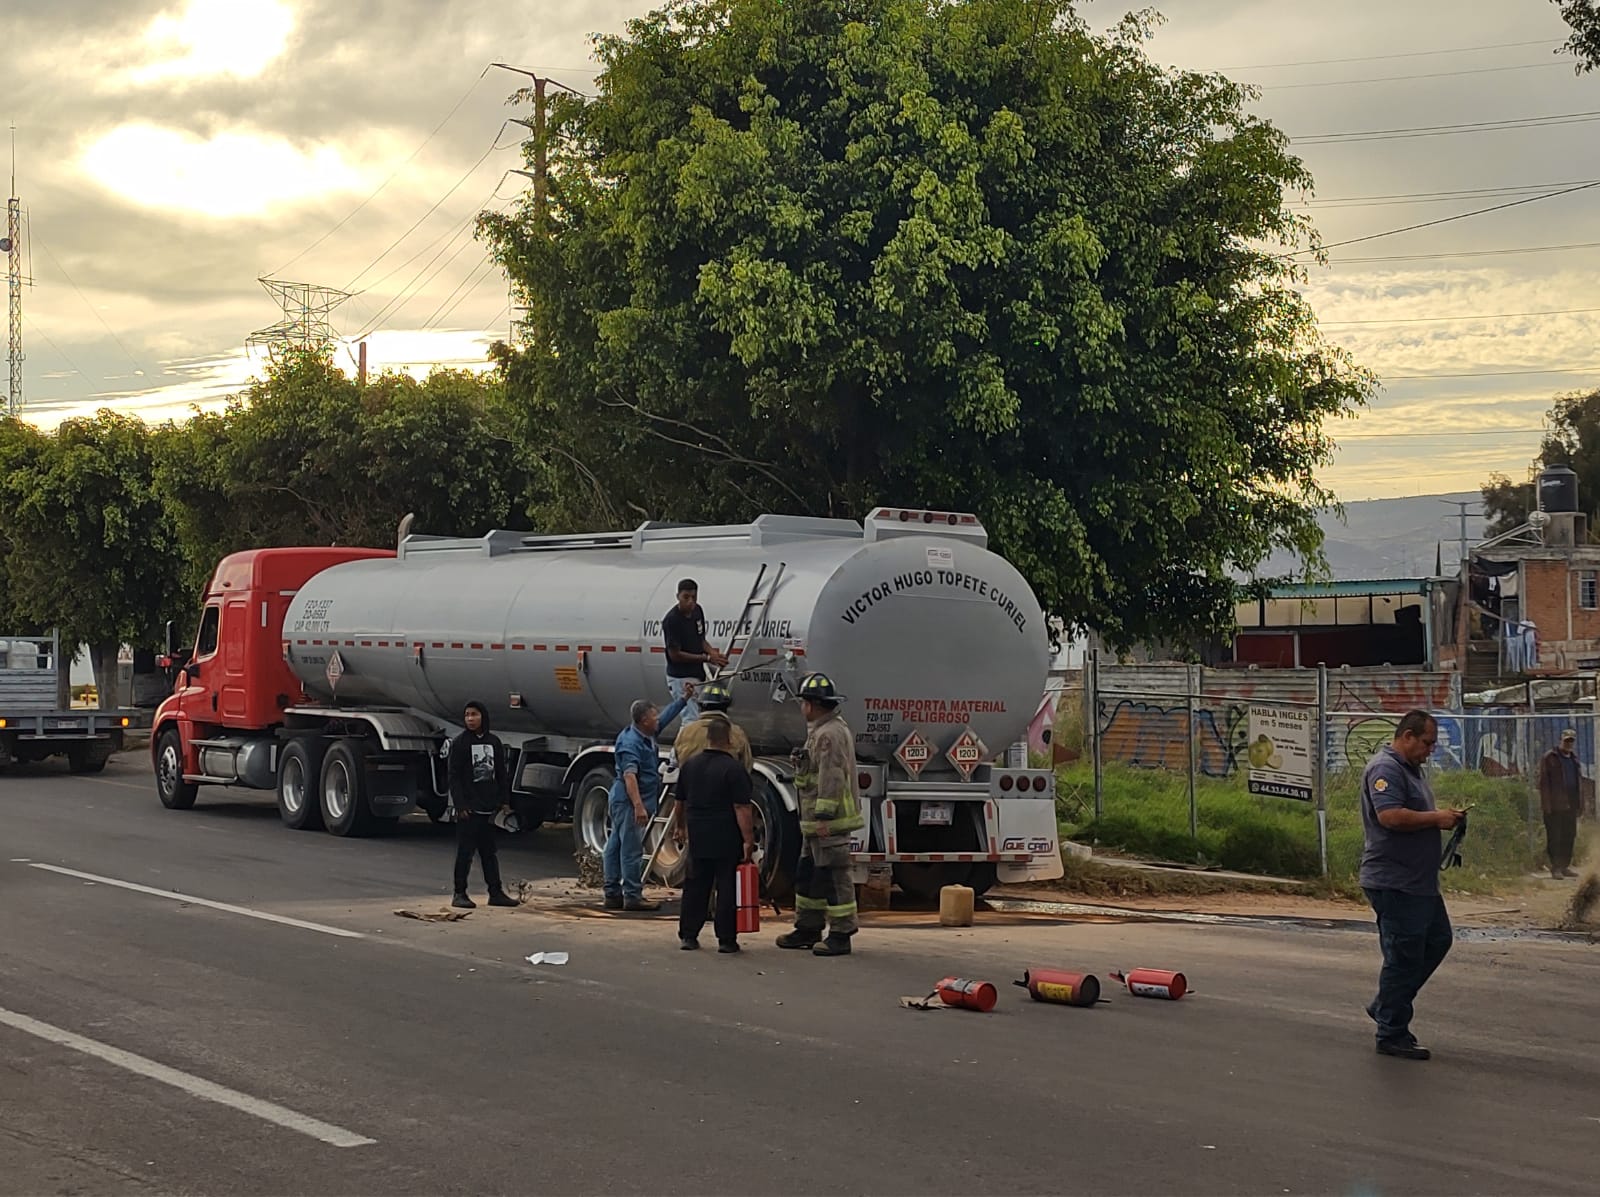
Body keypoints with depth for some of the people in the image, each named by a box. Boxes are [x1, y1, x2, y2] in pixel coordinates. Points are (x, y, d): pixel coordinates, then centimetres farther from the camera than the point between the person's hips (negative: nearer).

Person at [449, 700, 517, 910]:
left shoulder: (494, 742, 9)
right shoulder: (459, 743, -4)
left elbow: (501, 773, 14)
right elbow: (454, 776, -7)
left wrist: (505, 801, 8)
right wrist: (460, 805, -14)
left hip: (489, 807, 4)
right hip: (469, 809, -4)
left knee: (490, 852, 10)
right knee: (465, 852, -1)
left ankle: (495, 892, 14)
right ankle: (460, 894, 4)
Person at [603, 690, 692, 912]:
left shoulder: (647, 736, 10)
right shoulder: (630, 742, -20)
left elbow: (667, 715, 28)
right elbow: (629, 776, -29)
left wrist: (685, 698, 30)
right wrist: (638, 806, -37)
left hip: (624, 801, 11)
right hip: (628, 800, -11)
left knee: (616, 847, 12)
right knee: (632, 849, -8)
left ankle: (613, 894, 17)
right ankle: (632, 896, -6)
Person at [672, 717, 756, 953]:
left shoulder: (690, 765, 7)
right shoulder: (734, 769, -13)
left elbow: (680, 802, 17)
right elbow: (742, 808, -17)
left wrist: (679, 827, 30)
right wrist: (748, 839, -16)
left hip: (698, 837, 6)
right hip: (727, 840, -5)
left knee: (695, 886, 12)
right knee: (727, 887, 0)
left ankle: (688, 935, 12)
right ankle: (726, 939, 0)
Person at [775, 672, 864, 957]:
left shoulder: (831, 734, -17)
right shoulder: (820, 731, 18)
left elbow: (831, 778, -24)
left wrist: (824, 817, -25)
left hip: (830, 822, -11)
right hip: (816, 822, 11)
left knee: (833, 876, -7)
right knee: (807, 875, 17)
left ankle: (840, 935, -4)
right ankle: (808, 928, 26)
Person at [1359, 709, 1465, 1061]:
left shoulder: (1411, 769, 18)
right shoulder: (1385, 768, -16)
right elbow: (1390, 815, -29)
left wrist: (1443, 818, 10)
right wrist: (1436, 818, -18)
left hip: (1419, 882, 11)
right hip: (1394, 883, -11)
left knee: (1437, 940, 16)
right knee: (1403, 956, -5)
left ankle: (1385, 1007, 25)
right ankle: (1392, 1034, 4)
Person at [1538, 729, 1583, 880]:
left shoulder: (1574, 758, 17)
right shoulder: (1550, 758, -3)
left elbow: (1579, 781, 20)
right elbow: (1543, 782, -8)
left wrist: (1580, 803, 12)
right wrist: (1546, 804, -14)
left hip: (1570, 805, 6)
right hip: (1555, 805, -6)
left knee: (1569, 836, 7)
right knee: (1555, 837, -5)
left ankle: (1565, 866, 14)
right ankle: (1555, 868, -3)